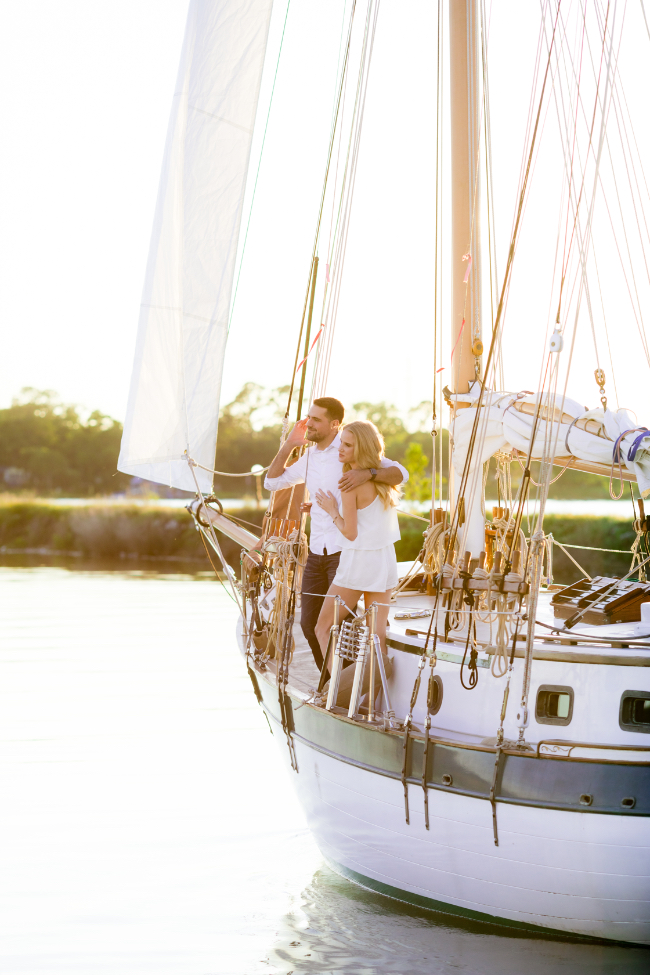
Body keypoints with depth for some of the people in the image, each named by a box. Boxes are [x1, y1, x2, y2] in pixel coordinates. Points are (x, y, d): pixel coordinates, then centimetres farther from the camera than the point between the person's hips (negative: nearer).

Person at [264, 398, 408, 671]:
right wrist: (289, 444, 8)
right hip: (316, 553, 7)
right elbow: (272, 482, 20)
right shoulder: (309, 456, 14)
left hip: (345, 553, -7)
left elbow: (400, 473, -18)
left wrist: (368, 473, -38)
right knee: (309, 622, 9)